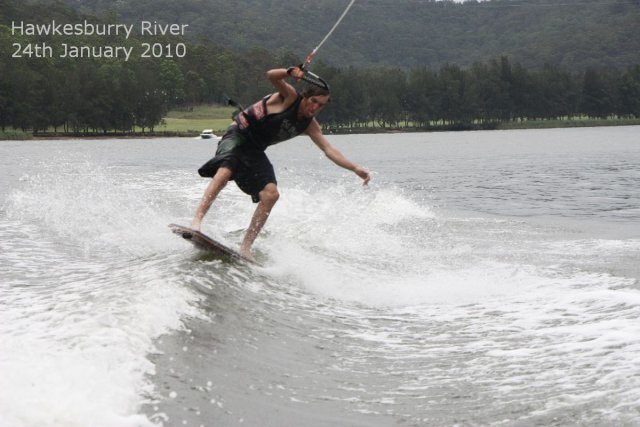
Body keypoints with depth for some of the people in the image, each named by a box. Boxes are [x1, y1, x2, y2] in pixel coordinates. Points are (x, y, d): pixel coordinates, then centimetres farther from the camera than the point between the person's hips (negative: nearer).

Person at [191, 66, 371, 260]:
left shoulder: (310, 125, 7)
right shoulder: (290, 97, -11)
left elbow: (329, 149, 5)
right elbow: (271, 76, -28)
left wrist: (355, 168, -5)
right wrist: (291, 72, -49)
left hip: (255, 152, 6)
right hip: (238, 135, -6)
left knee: (271, 194, -12)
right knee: (225, 172, -33)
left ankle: (245, 247, -11)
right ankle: (196, 222, -39)